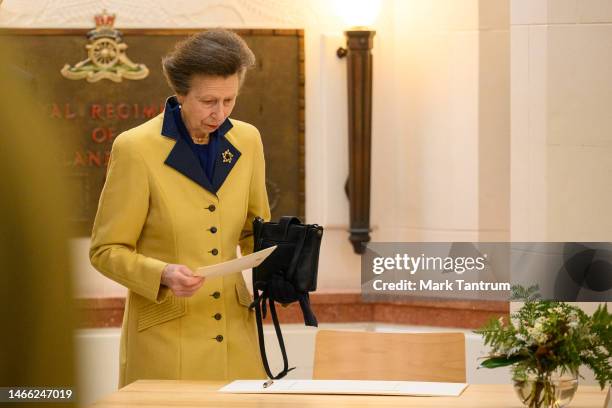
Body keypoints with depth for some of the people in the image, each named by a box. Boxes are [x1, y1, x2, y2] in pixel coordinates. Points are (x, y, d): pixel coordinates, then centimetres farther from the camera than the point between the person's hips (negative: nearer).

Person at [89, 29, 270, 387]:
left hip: (234, 330, 4)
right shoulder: (135, 149, -12)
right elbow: (107, 250, -6)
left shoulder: (247, 140, 2)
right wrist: (163, 274, -23)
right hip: (166, 334, -4)